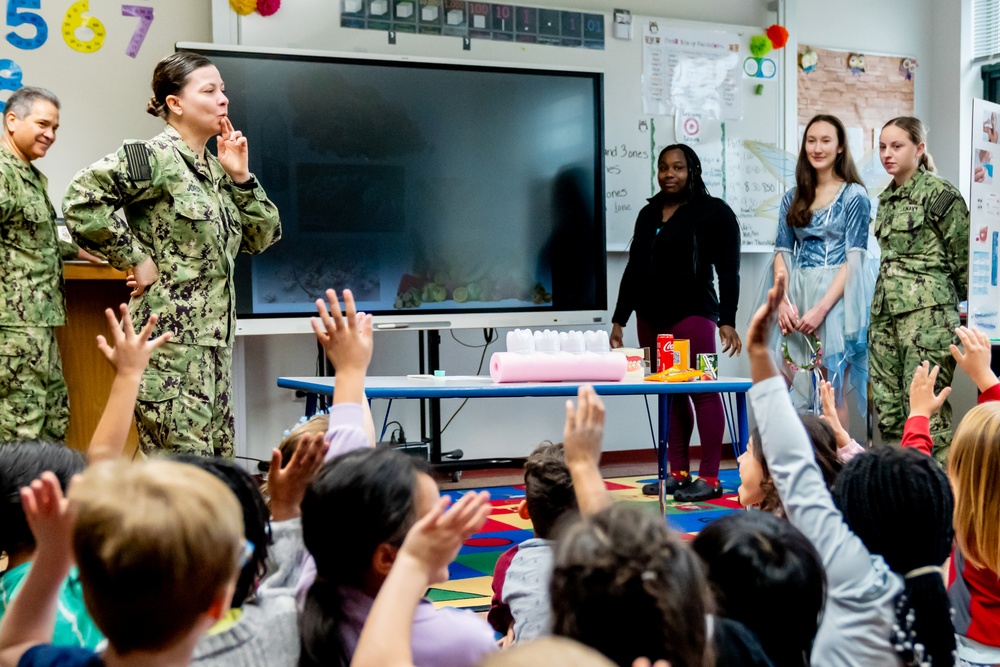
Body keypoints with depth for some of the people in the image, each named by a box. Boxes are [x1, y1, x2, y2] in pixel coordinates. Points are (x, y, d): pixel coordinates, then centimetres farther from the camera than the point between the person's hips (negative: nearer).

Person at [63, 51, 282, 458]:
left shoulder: (215, 168, 15)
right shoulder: (156, 158, -10)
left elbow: (262, 236, 16)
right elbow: (81, 199, -20)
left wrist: (240, 177, 5)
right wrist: (134, 259, -15)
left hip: (215, 339, 9)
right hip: (171, 338, -9)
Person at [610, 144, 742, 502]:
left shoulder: (714, 212, 0)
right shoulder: (648, 214, 17)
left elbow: (728, 270, -5)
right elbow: (633, 269, 19)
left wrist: (727, 320, -13)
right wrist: (619, 320, 15)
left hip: (692, 313, -6)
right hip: (651, 316, 6)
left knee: (703, 391, -7)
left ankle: (710, 478, -5)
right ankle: (678, 472, 11)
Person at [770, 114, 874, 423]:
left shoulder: (854, 196, -1)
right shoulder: (793, 198, 13)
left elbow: (854, 259, -8)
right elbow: (782, 252, 8)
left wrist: (822, 307, -17)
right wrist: (783, 301, -9)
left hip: (836, 297, -4)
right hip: (798, 297, 4)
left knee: (832, 395, -5)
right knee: (801, 391, 4)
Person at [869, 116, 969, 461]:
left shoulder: (939, 193, -7)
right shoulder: (886, 198, 16)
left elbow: (963, 257, -3)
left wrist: (961, 303, 3)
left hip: (927, 312, -8)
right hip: (885, 311, 8)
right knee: (886, 407, 7)